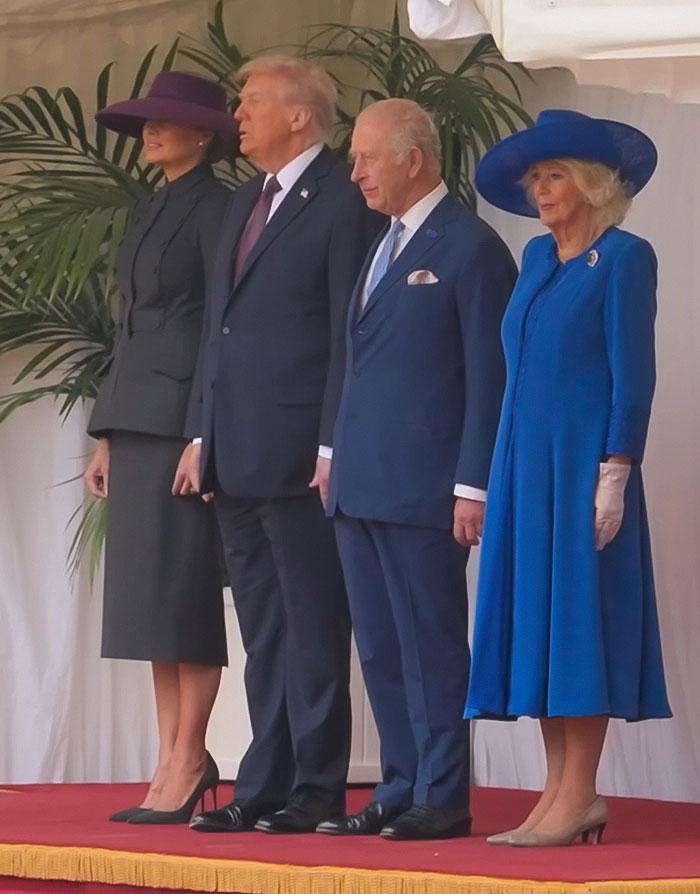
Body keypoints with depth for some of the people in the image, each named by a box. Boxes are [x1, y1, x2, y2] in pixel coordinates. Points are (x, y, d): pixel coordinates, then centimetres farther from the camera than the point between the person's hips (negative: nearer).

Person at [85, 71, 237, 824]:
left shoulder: (217, 209, -7)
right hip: (137, 422, 8)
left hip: (186, 418, -8)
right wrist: (107, 436, 16)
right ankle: (172, 757, 7)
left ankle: (187, 760, -5)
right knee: (150, 598, 6)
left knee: (180, 593, -8)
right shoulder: (147, 214, 19)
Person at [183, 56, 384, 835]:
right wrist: (202, 433, 14)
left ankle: (316, 791, 2)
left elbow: (350, 334, -12)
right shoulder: (244, 205, 18)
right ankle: (265, 789, 15)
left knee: (313, 628, -2)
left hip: (299, 454, -9)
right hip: (237, 453, 9)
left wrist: (334, 447, -15)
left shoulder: (342, 202, -8)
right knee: (263, 633, 11)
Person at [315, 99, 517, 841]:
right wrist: (337, 458, 15)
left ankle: (443, 799, 1)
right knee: (379, 651, 9)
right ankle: (401, 790, 15)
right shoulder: (382, 246, 18)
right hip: (361, 487, 8)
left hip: (422, 492, -8)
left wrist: (473, 486, -14)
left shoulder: (471, 249, -7)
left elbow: (489, 379, -10)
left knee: (431, 647, -3)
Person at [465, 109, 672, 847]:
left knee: (578, 619, -7)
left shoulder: (623, 258, -6)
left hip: (582, 462, -8)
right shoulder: (538, 258, 15)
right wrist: (504, 474, 13)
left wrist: (614, 474, -17)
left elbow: (633, 375, -10)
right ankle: (559, 791, 9)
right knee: (535, 618, 6)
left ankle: (578, 798, -6)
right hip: (524, 463, 8)